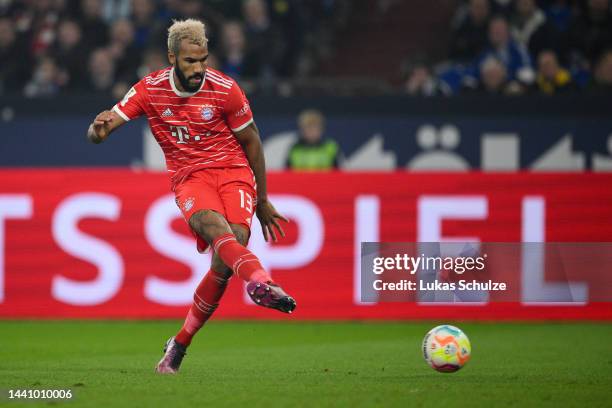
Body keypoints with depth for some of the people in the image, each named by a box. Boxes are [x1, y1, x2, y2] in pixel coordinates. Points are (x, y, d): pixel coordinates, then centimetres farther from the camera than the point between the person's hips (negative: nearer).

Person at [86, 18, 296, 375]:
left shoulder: (225, 89, -4)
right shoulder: (150, 90, -2)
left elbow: (251, 142, 8)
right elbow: (97, 133, -2)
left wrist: (262, 201, 13)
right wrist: (99, 128, -29)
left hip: (233, 172, 0)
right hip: (189, 178, 0)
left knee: (225, 261, -20)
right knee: (216, 227, -34)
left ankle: (181, 342, -1)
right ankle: (261, 281, -65)